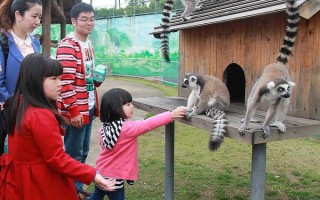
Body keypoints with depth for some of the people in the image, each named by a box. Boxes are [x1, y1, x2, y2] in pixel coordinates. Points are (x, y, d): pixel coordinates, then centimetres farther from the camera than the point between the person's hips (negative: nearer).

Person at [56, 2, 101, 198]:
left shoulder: (89, 44, 12)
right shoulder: (67, 46, -17)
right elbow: (65, 81, -21)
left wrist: (98, 78, 8)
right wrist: (73, 110, -21)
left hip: (89, 107, 9)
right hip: (76, 110, -9)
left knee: (83, 151, 18)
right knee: (74, 153, 4)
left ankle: (78, 186, 33)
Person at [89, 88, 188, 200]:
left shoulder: (105, 127, -1)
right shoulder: (127, 128, -26)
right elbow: (149, 124, -29)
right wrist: (171, 115, -28)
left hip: (102, 172, 8)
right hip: (113, 176, -7)